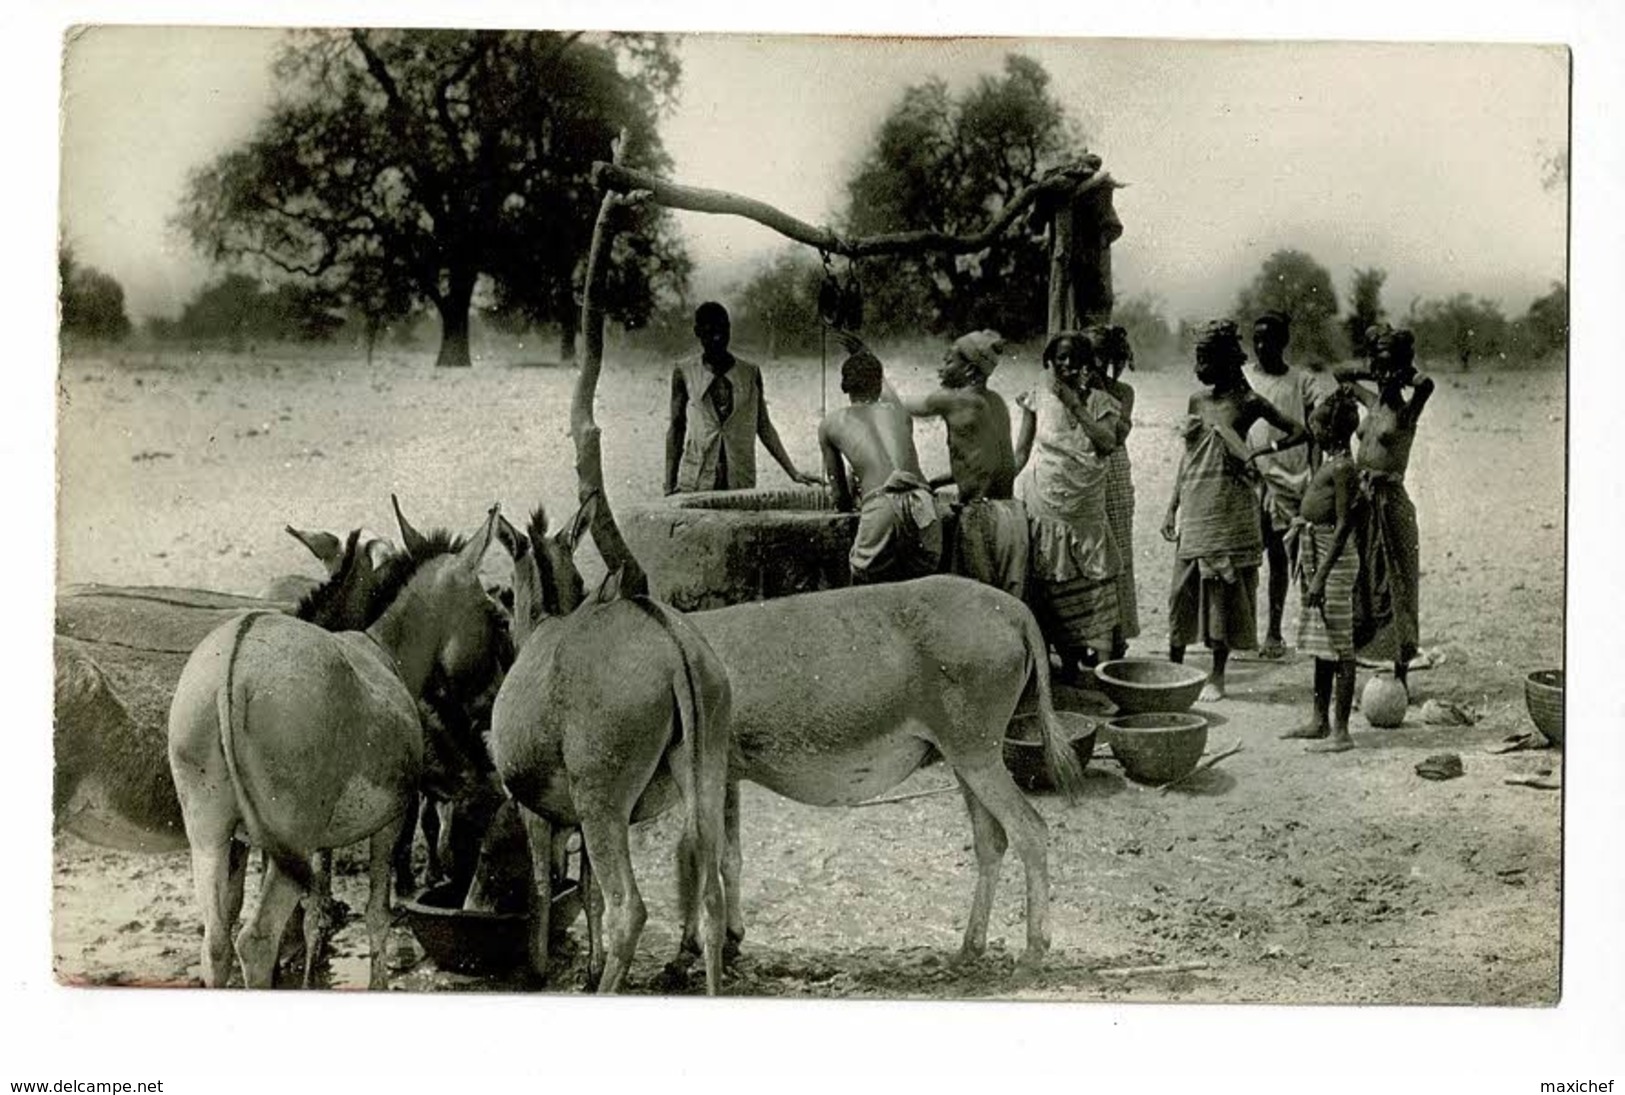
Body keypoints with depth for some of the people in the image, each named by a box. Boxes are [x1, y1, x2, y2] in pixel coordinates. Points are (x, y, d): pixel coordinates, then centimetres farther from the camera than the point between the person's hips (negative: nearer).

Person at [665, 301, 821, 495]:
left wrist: (794, 474, 8)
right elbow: (676, 428, 8)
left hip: (741, 483, 1)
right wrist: (670, 487, 4)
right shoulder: (684, 372, 5)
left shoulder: (750, 373, 9)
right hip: (695, 483, -1)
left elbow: (764, 428, 13)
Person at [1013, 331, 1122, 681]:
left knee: (1092, 579, -4)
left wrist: (1076, 405, -13)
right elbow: (1022, 449, 6)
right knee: (1047, 583, 1)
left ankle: (1089, 652, 5)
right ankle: (1065, 658, 10)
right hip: (1043, 503, 0)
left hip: (1085, 505, 0)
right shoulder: (1039, 397, 3)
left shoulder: (1099, 401, 4)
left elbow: (1108, 443, -12)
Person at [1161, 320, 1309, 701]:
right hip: (1194, 508, 4)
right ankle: (1173, 667, 16)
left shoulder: (1248, 403, -4)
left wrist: (1259, 451, -13)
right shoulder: (1196, 401, 10)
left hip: (1230, 508, -4)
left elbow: (1300, 433, -1)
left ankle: (1217, 676, 8)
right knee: (1183, 584, 5)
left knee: (1224, 585, 0)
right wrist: (1172, 508, 11)